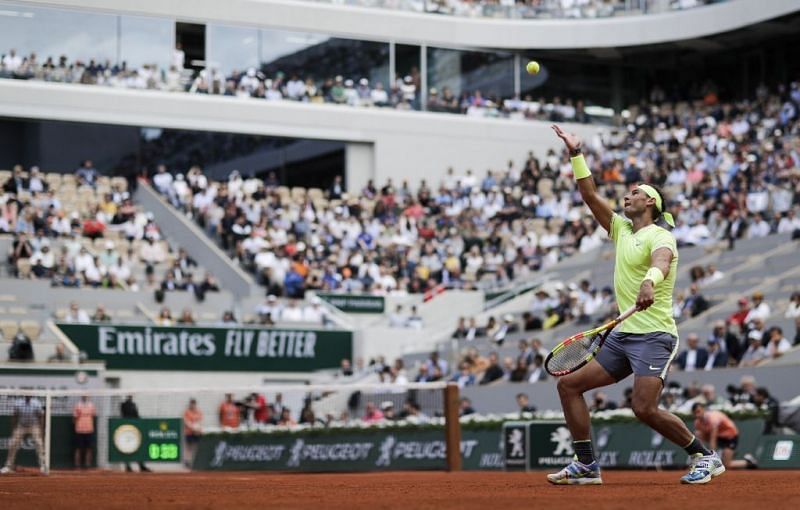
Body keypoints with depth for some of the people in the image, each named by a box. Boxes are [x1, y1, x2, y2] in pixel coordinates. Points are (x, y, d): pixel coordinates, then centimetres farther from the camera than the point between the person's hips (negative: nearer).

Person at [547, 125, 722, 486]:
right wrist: (576, 154, 11)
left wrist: (650, 281, -53)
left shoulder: (660, 236, -7)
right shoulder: (622, 230, 17)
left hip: (654, 336, -9)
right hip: (623, 335, 9)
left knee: (645, 408, -21)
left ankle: (705, 457, -4)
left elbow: (661, 261, -31)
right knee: (569, 384, 3)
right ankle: (586, 466, 6)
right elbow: (589, 194, 18)